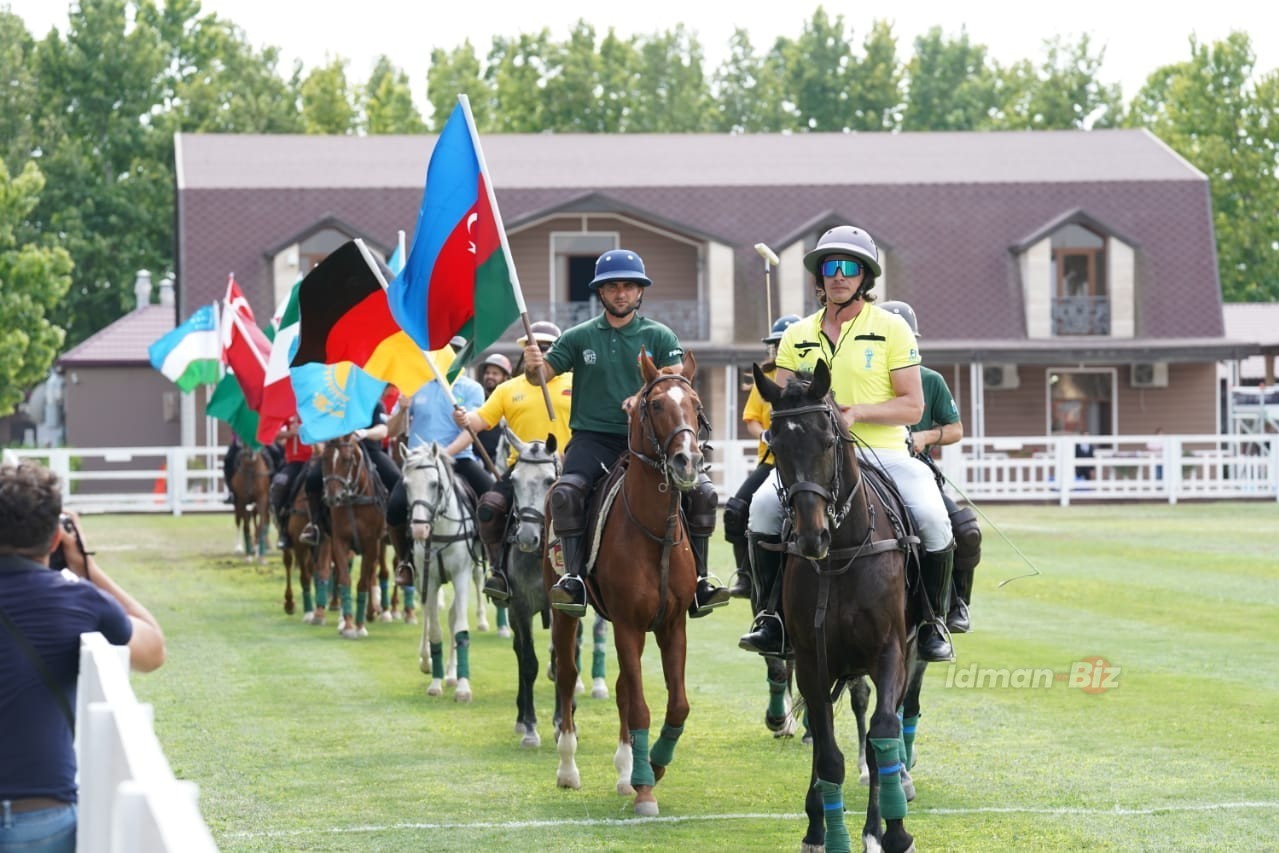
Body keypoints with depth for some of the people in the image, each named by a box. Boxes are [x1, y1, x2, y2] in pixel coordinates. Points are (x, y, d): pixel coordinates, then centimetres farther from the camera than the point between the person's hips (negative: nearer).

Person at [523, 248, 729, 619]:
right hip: (593, 438, -1)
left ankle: (697, 579, -6)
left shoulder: (659, 337, 8)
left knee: (702, 491, -16)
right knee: (565, 491, -30)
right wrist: (533, 366, -19)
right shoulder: (580, 337, 9)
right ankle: (574, 577, -24)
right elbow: (543, 374, 5)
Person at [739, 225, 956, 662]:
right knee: (764, 506, -23)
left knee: (932, 519, -26)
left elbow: (912, 407, -1)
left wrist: (858, 412, -16)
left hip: (883, 453, -2)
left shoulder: (891, 328, 2)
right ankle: (773, 615, -8)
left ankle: (933, 622, -5)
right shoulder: (797, 336, 12)